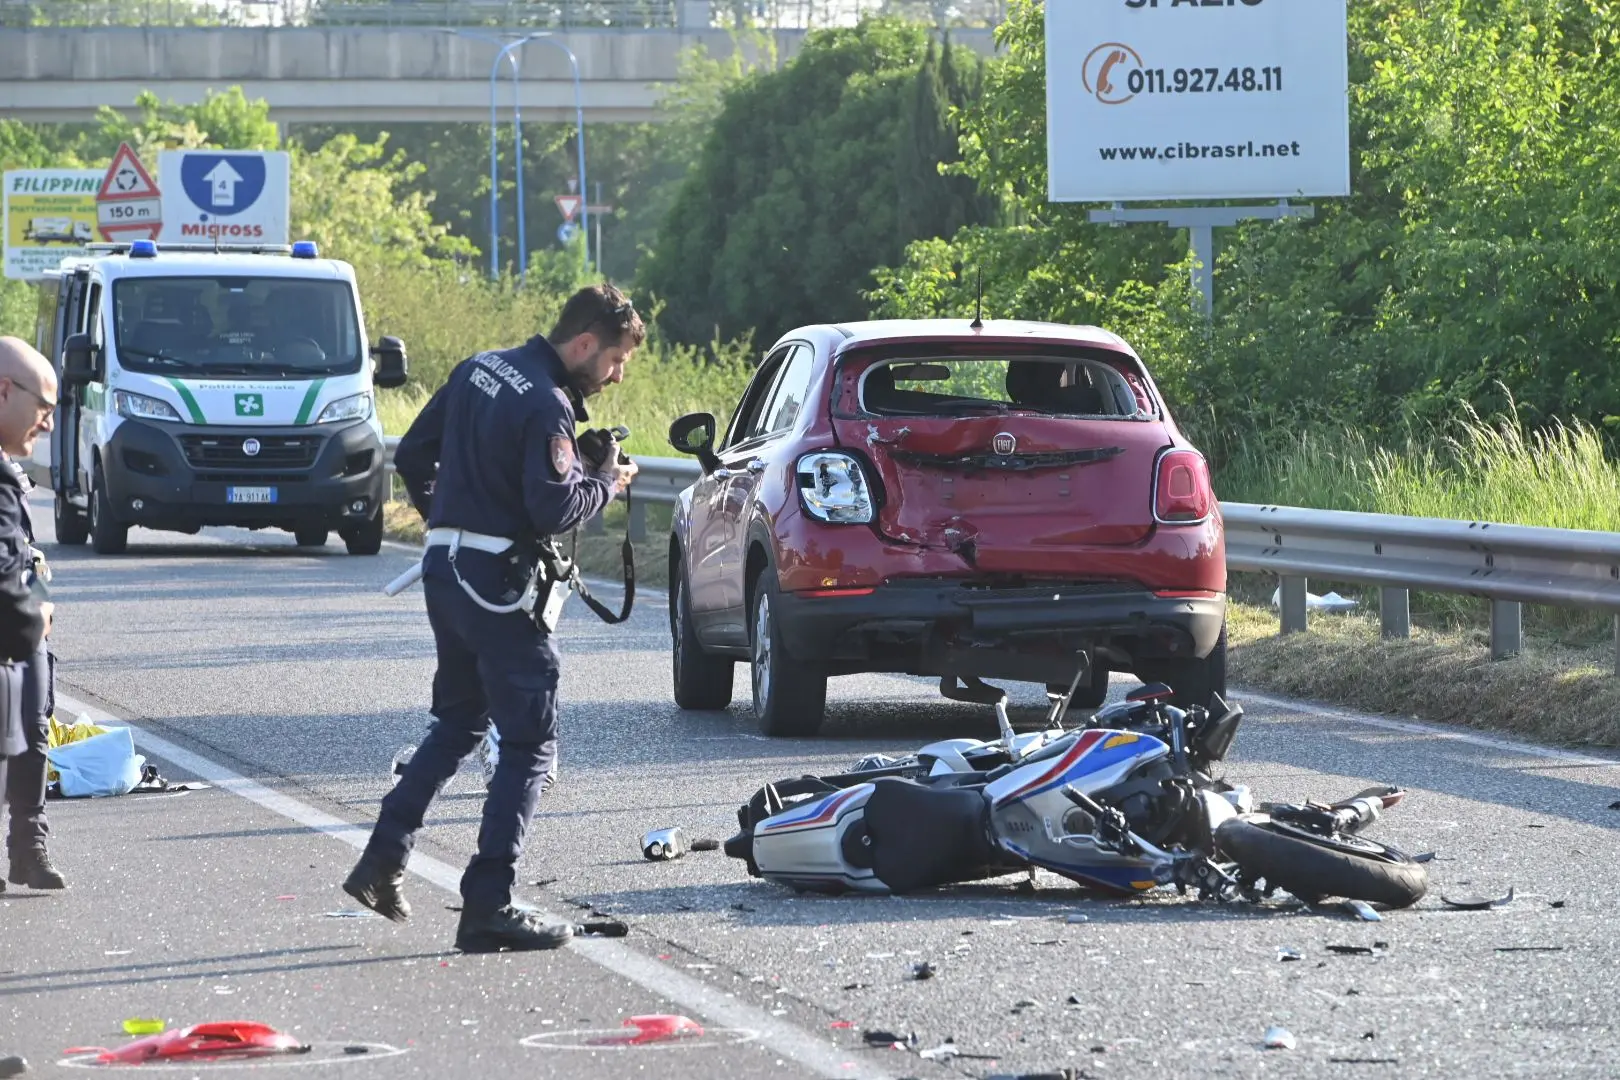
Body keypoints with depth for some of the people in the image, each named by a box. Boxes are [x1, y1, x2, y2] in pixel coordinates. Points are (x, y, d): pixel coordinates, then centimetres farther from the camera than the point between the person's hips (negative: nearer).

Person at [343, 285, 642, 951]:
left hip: (444, 567, 9)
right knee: (530, 744, -2)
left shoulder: (476, 371, 11)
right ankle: (488, 908, -7)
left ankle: (382, 861, 17)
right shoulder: (546, 406, -16)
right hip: (498, 582, -9)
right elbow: (553, 509, -23)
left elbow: (411, 456, 17)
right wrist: (606, 483, -6)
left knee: (459, 722, 23)